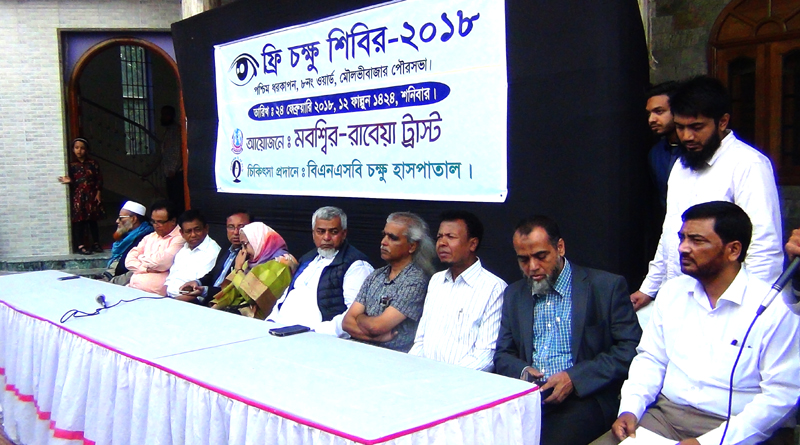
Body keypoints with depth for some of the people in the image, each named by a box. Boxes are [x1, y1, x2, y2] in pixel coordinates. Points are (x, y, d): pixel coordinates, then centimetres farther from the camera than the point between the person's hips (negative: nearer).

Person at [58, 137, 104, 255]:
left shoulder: (93, 163, 5)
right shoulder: (72, 165, 3)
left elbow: (99, 179, 4)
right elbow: (72, 184, 5)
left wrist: (98, 193, -3)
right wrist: (69, 182, -17)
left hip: (92, 195, 1)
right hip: (78, 196, -1)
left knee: (93, 220, 7)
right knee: (79, 221, -3)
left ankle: (96, 243, 17)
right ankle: (80, 245, 0)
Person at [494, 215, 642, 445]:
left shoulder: (607, 286, 1)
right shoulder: (514, 294, 16)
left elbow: (630, 349, -4)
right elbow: (502, 355, 17)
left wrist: (575, 378, -14)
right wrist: (522, 371, -6)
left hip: (583, 398, -3)